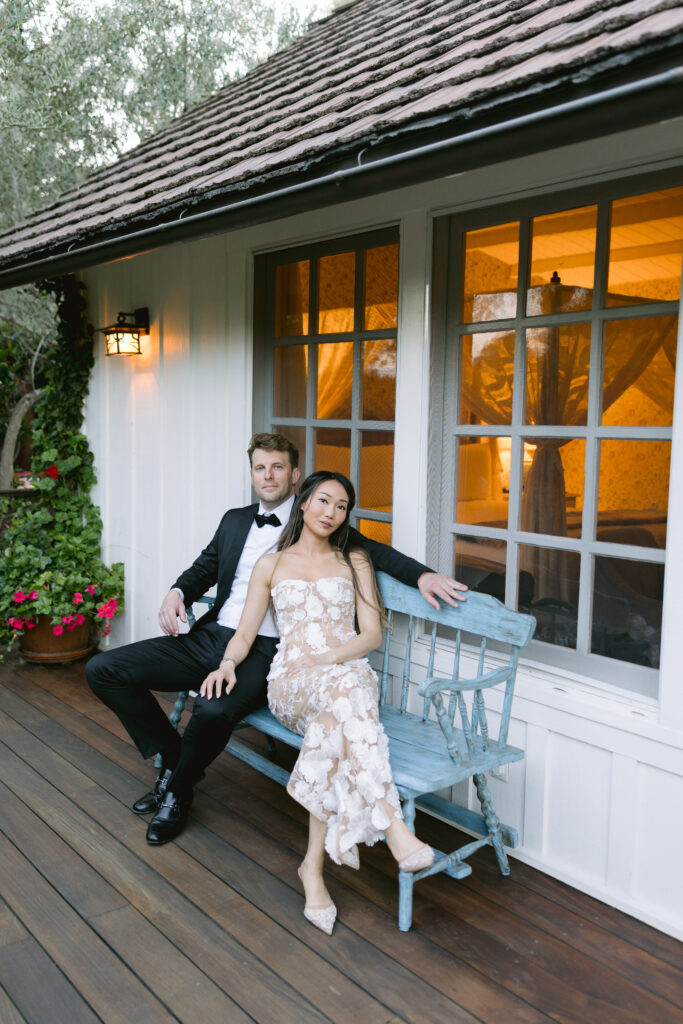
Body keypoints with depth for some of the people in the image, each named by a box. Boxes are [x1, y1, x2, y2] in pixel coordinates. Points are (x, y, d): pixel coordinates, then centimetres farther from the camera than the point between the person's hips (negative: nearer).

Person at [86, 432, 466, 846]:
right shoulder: (235, 520, 20)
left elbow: (374, 551, 1)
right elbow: (203, 569, 27)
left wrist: (422, 574, -16)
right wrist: (177, 593, 5)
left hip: (263, 652, -6)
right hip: (209, 638, 6)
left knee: (214, 711, -37)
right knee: (103, 669, -4)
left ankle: (177, 793, -3)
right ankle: (173, 755, 11)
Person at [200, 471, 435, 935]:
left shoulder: (354, 561, 18)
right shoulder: (271, 565, 18)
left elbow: (372, 634, 8)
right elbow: (245, 633, 14)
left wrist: (325, 658, -10)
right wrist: (228, 663, -9)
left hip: (349, 672, 1)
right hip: (290, 684, -1)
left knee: (336, 717, -38)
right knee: (346, 688, -39)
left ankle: (314, 863, -34)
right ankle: (394, 826, -48)